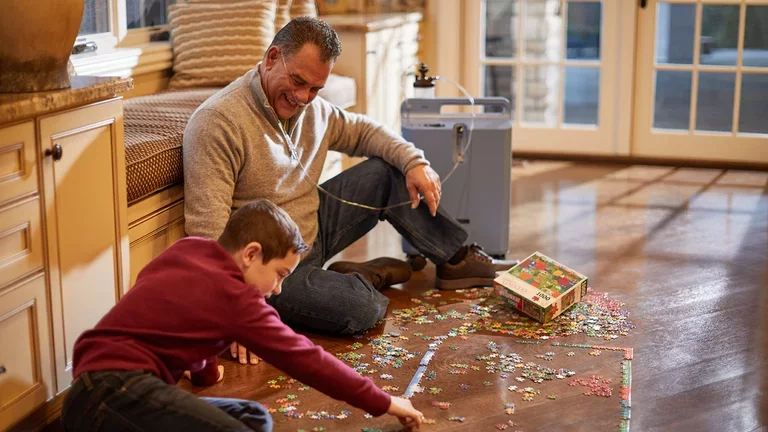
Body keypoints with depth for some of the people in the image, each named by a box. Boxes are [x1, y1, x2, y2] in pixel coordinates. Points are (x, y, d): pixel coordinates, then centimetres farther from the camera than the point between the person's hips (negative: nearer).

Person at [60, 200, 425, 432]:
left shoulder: (186, 252, 17)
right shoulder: (235, 297, -7)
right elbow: (304, 358, -3)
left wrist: (204, 370, 51)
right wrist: (383, 403, 5)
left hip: (100, 390, 10)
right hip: (114, 393, -10)